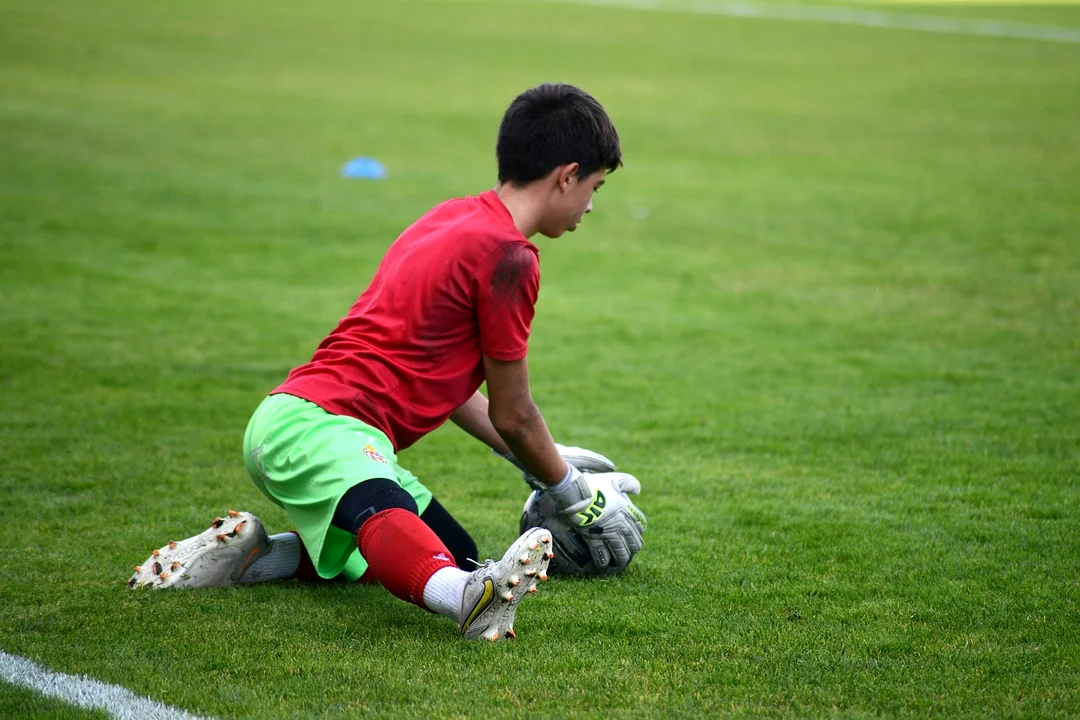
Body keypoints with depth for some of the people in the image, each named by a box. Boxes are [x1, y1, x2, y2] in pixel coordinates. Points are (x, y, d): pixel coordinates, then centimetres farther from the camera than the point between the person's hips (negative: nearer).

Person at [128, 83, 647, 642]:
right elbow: (513, 416, -1)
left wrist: (546, 462, 32)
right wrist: (574, 494, 15)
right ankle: (467, 597, -72)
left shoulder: (452, 218, 20)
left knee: (458, 556, 12)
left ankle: (257, 557, 9)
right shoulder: (507, 256, -9)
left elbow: (440, 372, 28)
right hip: (316, 425, -11)